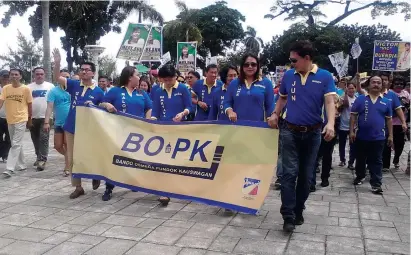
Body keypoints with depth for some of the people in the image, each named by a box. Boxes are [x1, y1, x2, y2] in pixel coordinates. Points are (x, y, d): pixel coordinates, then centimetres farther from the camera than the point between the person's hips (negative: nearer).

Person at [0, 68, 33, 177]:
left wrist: (29, 119, 5)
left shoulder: (26, 89, -6)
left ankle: (10, 168, -10)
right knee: (17, 144, 14)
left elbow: (29, 105, 1)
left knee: (16, 144, -9)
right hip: (10, 120, 5)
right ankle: (21, 165, 27)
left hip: (21, 120, -5)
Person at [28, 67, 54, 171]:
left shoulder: (50, 86, 2)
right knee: (35, 139, 11)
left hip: (45, 117, -3)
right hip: (33, 117, 3)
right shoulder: (29, 87, 8)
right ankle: (39, 157, 26)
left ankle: (42, 160, -10)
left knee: (43, 139, -9)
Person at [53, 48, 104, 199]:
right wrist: (57, 62, -25)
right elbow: (57, 78, -9)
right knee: (72, 159, 8)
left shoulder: (98, 92, -4)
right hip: (71, 128, 3)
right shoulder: (74, 85, 1)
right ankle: (78, 187, 19)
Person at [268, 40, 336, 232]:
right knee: (289, 173, -7)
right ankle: (288, 216, -3)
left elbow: (330, 101, -14)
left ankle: (298, 211, 25)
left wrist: (330, 124, -30)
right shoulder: (288, 75, 4)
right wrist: (275, 114, 4)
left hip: (312, 133, 0)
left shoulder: (325, 76, -4)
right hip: (290, 131, 1)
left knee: (306, 175, 9)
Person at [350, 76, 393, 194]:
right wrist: (352, 131, -8)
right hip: (361, 136, 0)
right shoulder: (360, 99, -1)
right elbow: (353, 116, -1)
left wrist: (390, 135, 5)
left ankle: (376, 184, 4)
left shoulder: (386, 102, 5)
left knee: (376, 162, 2)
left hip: (378, 138, 0)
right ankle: (359, 176, 35)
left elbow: (389, 119, 9)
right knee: (360, 159, 15)